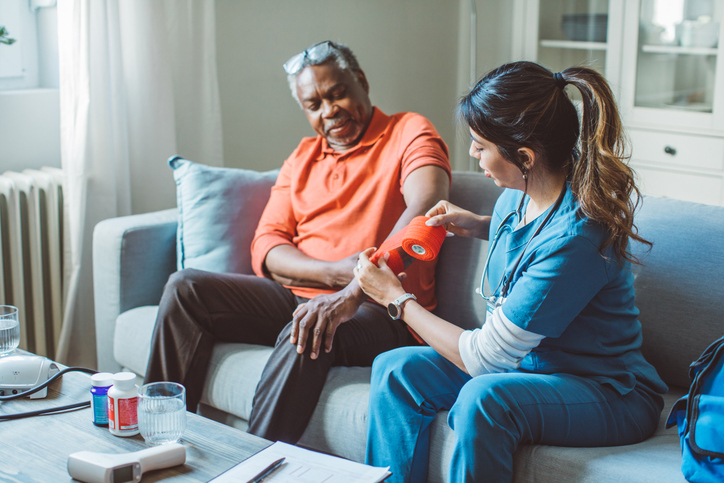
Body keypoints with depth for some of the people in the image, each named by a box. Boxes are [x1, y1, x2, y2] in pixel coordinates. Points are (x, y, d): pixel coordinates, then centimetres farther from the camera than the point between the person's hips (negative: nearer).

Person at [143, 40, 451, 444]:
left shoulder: (409, 133, 0)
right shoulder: (303, 158, 20)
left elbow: (427, 207, -22)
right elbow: (266, 248, 8)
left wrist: (354, 293, -34)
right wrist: (335, 271, -15)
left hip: (379, 310, -6)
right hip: (297, 297, 6)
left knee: (306, 338, -38)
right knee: (186, 288, -10)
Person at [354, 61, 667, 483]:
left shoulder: (573, 238, -30)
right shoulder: (523, 192, -5)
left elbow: (483, 357, -23)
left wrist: (395, 296, -11)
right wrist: (476, 225, 5)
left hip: (610, 396, -8)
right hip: (526, 363, 8)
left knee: (482, 398, -36)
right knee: (396, 370, -7)